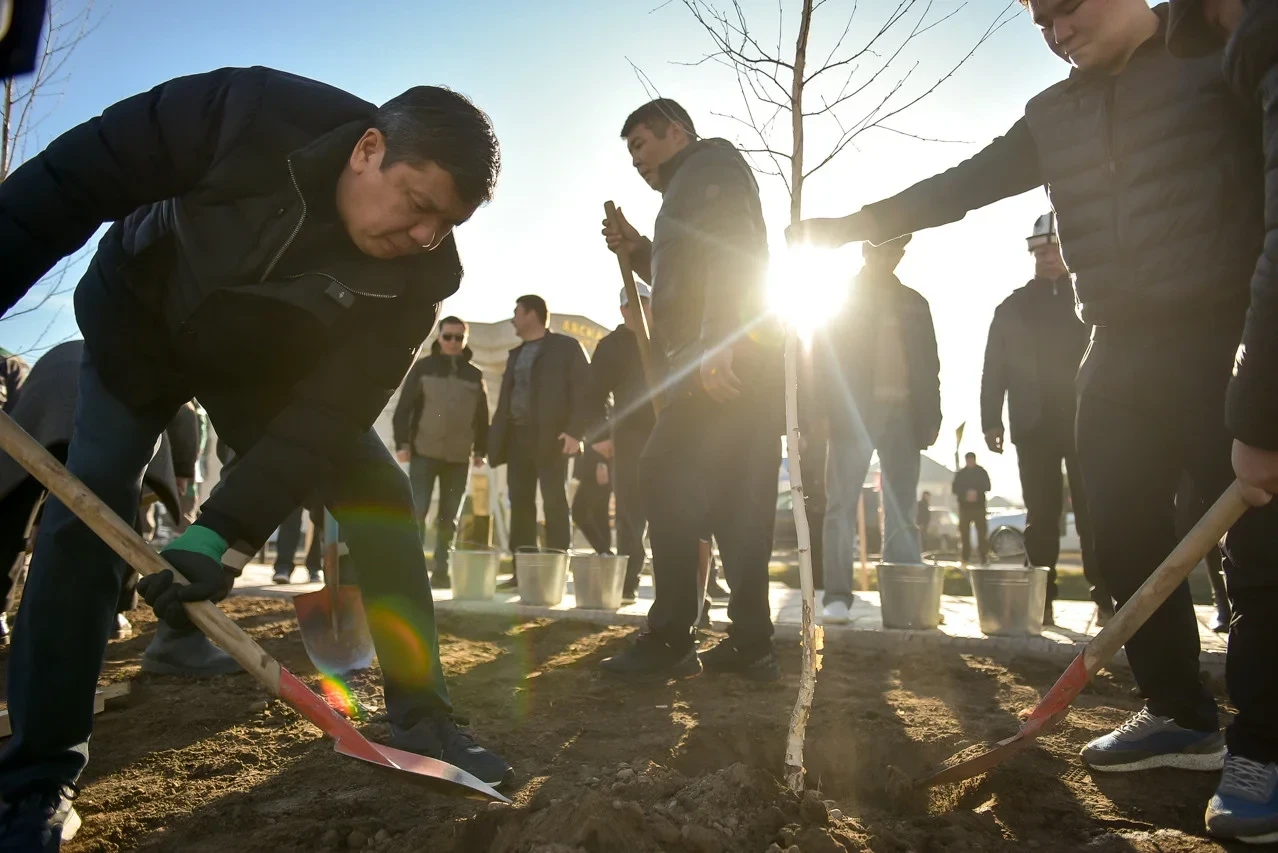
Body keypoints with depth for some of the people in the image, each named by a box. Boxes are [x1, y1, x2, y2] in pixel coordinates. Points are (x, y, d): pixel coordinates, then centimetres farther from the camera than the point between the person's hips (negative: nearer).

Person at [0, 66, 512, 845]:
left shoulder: (419, 273, -27)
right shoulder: (247, 111, -34)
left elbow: (331, 409, -29)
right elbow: (70, 181, -24)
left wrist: (228, 530, -36)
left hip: (271, 365, 2)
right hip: (139, 324, -1)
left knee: (381, 497, -10)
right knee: (86, 515, -15)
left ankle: (423, 718, 3)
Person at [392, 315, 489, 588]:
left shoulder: (474, 375, 9)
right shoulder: (423, 367, 2)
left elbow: (482, 416, 11)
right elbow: (404, 407, -1)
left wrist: (480, 449, 7)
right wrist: (402, 443, -8)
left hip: (459, 456, 2)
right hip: (424, 452, -2)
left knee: (449, 518, 6)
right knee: (417, 512, -7)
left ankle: (441, 571, 14)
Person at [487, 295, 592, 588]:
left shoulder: (566, 347, 3)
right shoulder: (516, 354, 23)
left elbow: (584, 391, -6)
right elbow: (506, 397, 20)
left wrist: (575, 431, -17)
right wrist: (495, 438, 9)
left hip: (551, 437, -6)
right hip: (517, 436, 6)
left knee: (554, 504, -6)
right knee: (520, 505, 3)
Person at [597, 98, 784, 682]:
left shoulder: (711, 163, 4)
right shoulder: (692, 187, 33)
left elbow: (732, 252, -16)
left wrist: (715, 342, -27)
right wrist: (638, 251, 21)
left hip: (727, 359, -10)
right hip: (740, 366, 10)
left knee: (667, 482, -13)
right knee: (737, 502, 5)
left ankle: (670, 640, -10)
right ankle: (751, 645, 8)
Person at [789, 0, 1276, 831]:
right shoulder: (1053, 115, 16)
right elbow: (962, 186, 17)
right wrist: (855, 224, 12)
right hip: (1122, 348, 6)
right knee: (1124, 536, 4)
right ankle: (1183, 716, 18)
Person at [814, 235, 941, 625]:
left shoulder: (914, 303, 18)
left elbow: (929, 365, 15)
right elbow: (822, 360, 1)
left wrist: (931, 418, 5)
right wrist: (823, 414, -10)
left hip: (902, 411, 3)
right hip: (853, 412, -3)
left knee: (901, 511, 4)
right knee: (842, 505, -7)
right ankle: (837, 595, -6)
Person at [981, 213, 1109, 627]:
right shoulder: (1013, 308, 12)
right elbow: (994, 368, 7)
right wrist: (991, 419, -3)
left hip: (1086, 421, -1)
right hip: (1035, 424, 1)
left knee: (1092, 512, -4)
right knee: (1041, 514, 2)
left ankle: (1106, 598, -1)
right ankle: (1040, 600, 5)